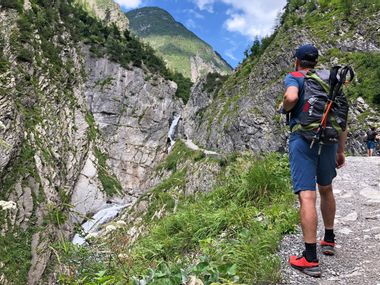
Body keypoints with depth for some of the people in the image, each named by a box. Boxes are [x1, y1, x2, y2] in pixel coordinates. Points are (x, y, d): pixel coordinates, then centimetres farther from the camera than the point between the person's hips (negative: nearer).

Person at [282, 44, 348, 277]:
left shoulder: (294, 77, 4)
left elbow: (291, 97, -21)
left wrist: (285, 108, 2)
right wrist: (341, 151, 20)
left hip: (303, 138, -5)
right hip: (329, 140, 5)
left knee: (307, 196, -8)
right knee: (326, 190, 24)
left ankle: (311, 260, -7)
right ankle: (329, 240, 36)